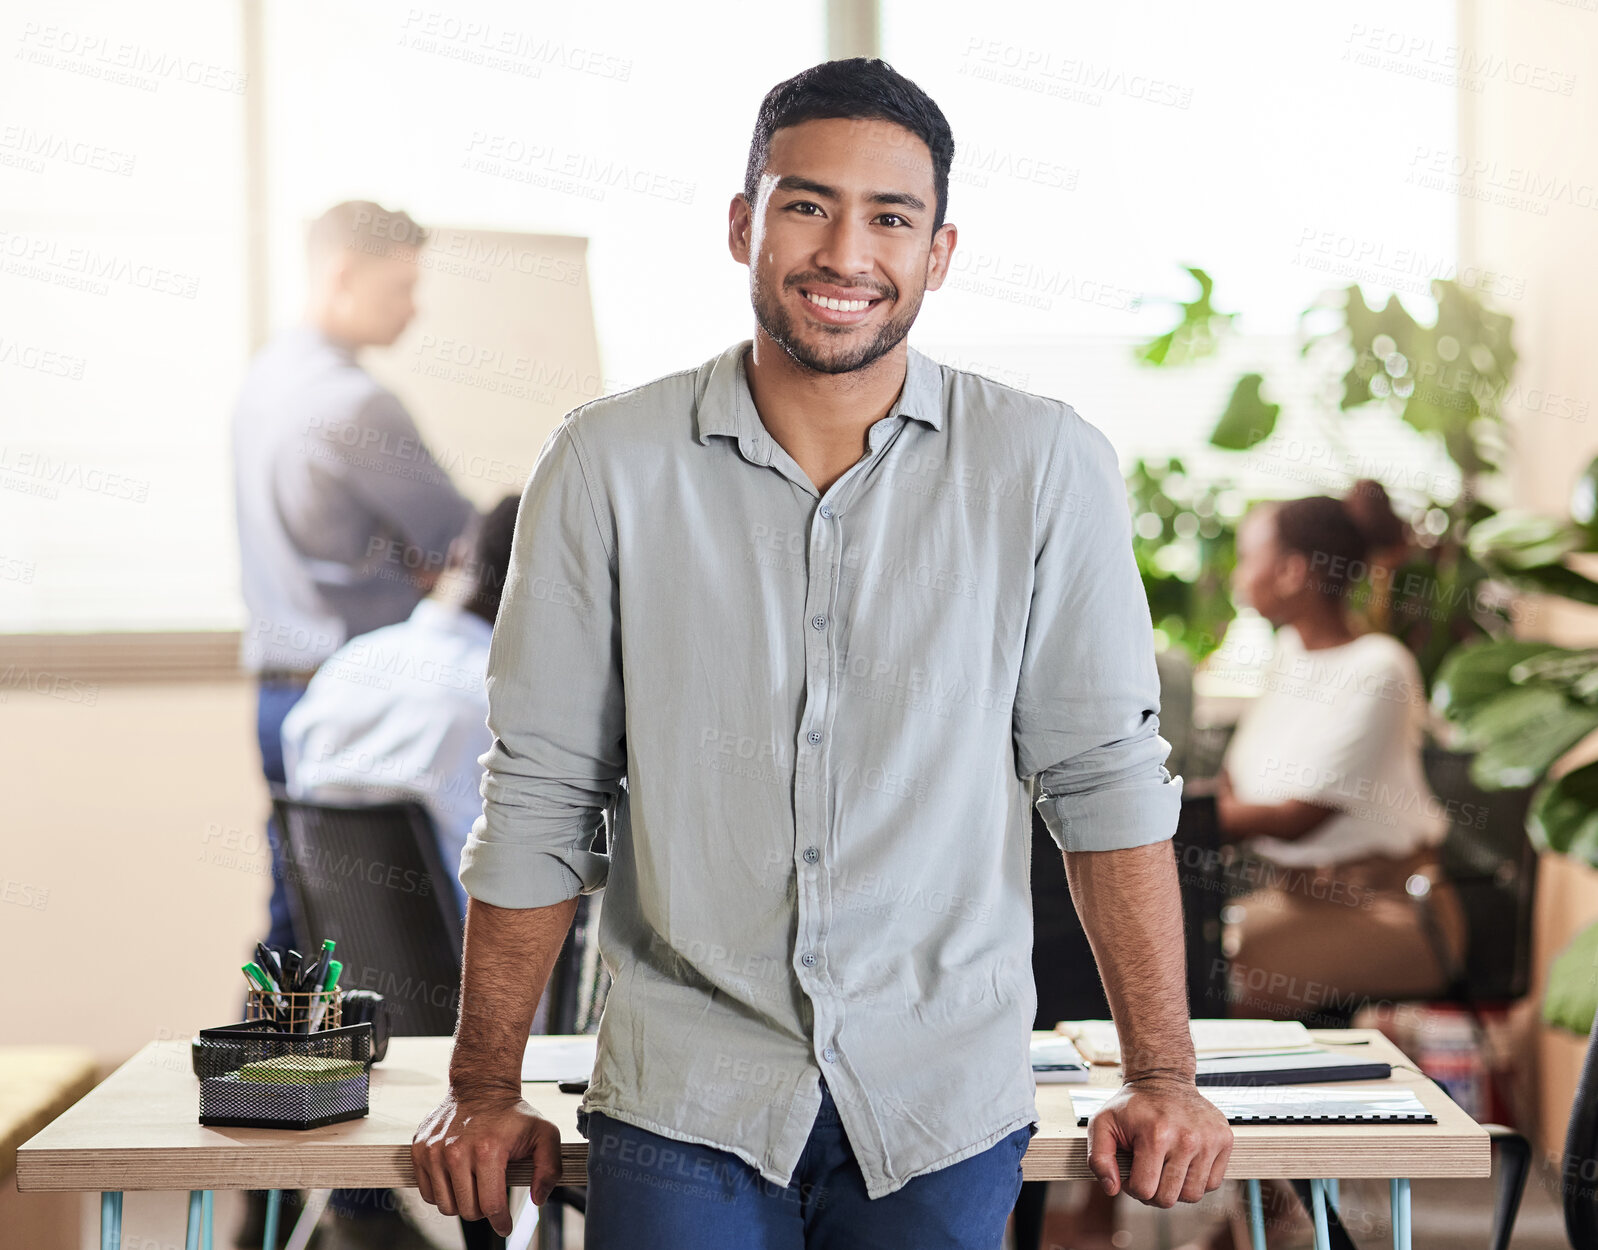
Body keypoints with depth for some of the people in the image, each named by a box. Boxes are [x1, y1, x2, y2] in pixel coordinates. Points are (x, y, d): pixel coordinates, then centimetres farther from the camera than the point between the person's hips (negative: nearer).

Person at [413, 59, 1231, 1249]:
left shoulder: (1044, 467, -4)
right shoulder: (607, 466, -3)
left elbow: (1106, 775, 0)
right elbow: (539, 793, 2)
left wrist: (1163, 1081, -3)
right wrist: (485, 1095, 5)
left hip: (944, 1107, 0)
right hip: (684, 1101, 0)